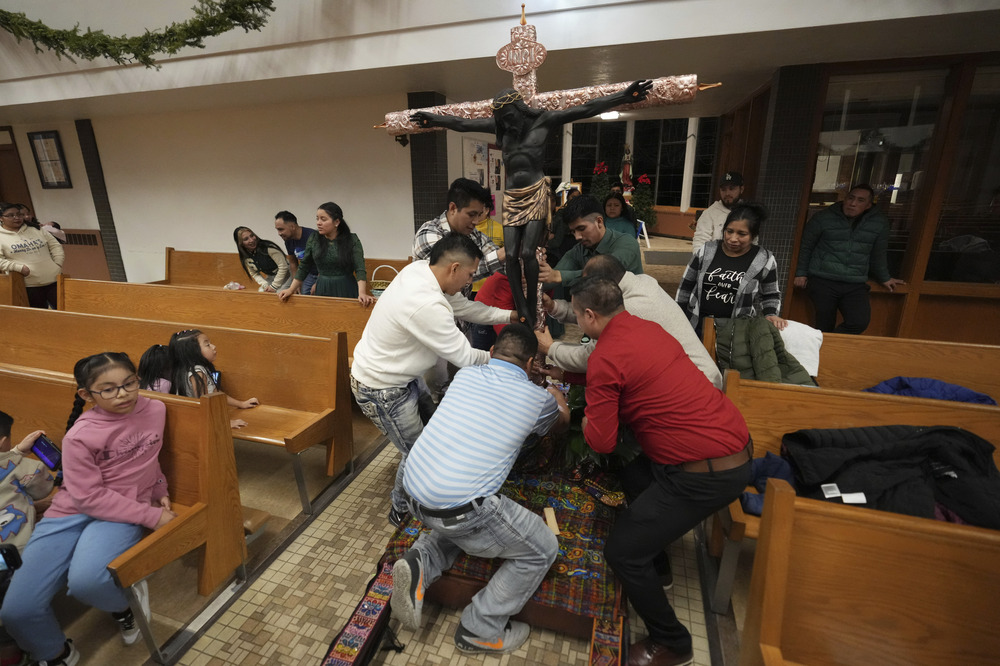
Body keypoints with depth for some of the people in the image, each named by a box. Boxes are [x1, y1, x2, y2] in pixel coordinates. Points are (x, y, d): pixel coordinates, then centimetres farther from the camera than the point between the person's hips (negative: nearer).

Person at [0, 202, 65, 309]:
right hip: (30, 287, -2)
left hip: (54, 281, 3)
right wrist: (19, 268, -18)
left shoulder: (36, 230, 13)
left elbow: (55, 246, 15)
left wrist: (58, 264, 2)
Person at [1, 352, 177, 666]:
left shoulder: (155, 410, -3)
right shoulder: (79, 437, -11)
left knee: (85, 580, -30)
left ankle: (126, 602, 4)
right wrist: (152, 516, -15)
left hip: (123, 514, 0)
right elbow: (90, 497, -12)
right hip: (72, 512, 1)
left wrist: (159, 491, 13)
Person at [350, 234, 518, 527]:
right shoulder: (427, 305, -37)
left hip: (404, 374, 9)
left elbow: (463, 306, 4)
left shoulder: (419, 269, -9)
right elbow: (463, 357, -25)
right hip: (382, 390, -9)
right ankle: (400, 510, 36)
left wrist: (510, 315, 3)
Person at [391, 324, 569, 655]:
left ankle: (420, 564, 14)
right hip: (458, 509, -6)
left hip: (414, 492, 7)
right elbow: (562, 421, 23)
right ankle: (480, 630, 24)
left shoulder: (465, 374, 10)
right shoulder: (536, 398, -2)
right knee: (542, 550, 15)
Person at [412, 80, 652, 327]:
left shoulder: (543, 119, 2)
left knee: (527, 253, -17)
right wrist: (433, 119, 19)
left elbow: (586, 109, -5)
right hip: (511, 197, 5)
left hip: (535, 195, -4)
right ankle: (523, 315, -4)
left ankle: (532, 310, -1)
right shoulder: (500, 126, 12)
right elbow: (462, 124, 18)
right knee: (511, 255, -8)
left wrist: (623, 96, -13)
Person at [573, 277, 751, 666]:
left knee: (620, 551, 1)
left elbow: (601, 442, -16)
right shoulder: (645, 327, 6)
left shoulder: (605, 358, -19)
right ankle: (652, 562, 47)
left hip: (707, 473, -9)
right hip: (734, 441, 10)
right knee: (634, 477, 28)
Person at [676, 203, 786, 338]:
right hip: (695, 323, 2)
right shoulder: (706, 251, 0)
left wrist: (771, 314, -9)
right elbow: (686, 286, 6)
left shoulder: (764, 260, -3)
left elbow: (770, 295, 10)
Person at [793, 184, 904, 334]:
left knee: (860, 322, -17)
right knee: (824, 327, -7)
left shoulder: (879, 223, 8)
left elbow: (878, 254, 21)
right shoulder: (824, 217, -1)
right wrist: (801, 273, 5)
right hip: (822, 282, -3)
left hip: (855, 285, 3)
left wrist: (884, 278, 28)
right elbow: (806, 246, 8)